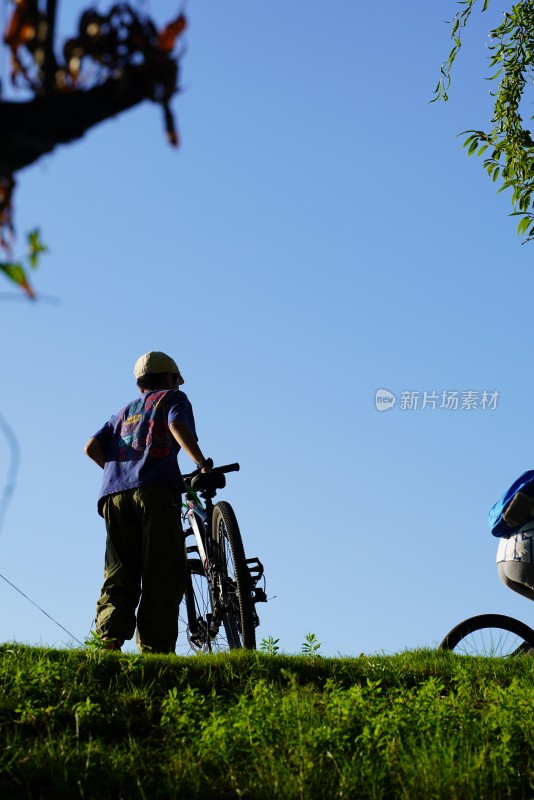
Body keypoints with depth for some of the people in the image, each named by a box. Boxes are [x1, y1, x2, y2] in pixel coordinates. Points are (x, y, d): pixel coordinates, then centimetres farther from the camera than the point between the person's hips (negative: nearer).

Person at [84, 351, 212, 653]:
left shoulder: (125, 412, 33)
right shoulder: (173, 398, 19)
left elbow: (92, 447, 18)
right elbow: (178, 427, -5)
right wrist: (203, 463, -8)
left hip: (115, 495, 5)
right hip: (156, 492, -5)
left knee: (119, 578, 1)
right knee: (163, 577, -9)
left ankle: (110, 639, -19)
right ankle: (156, 651, -19)